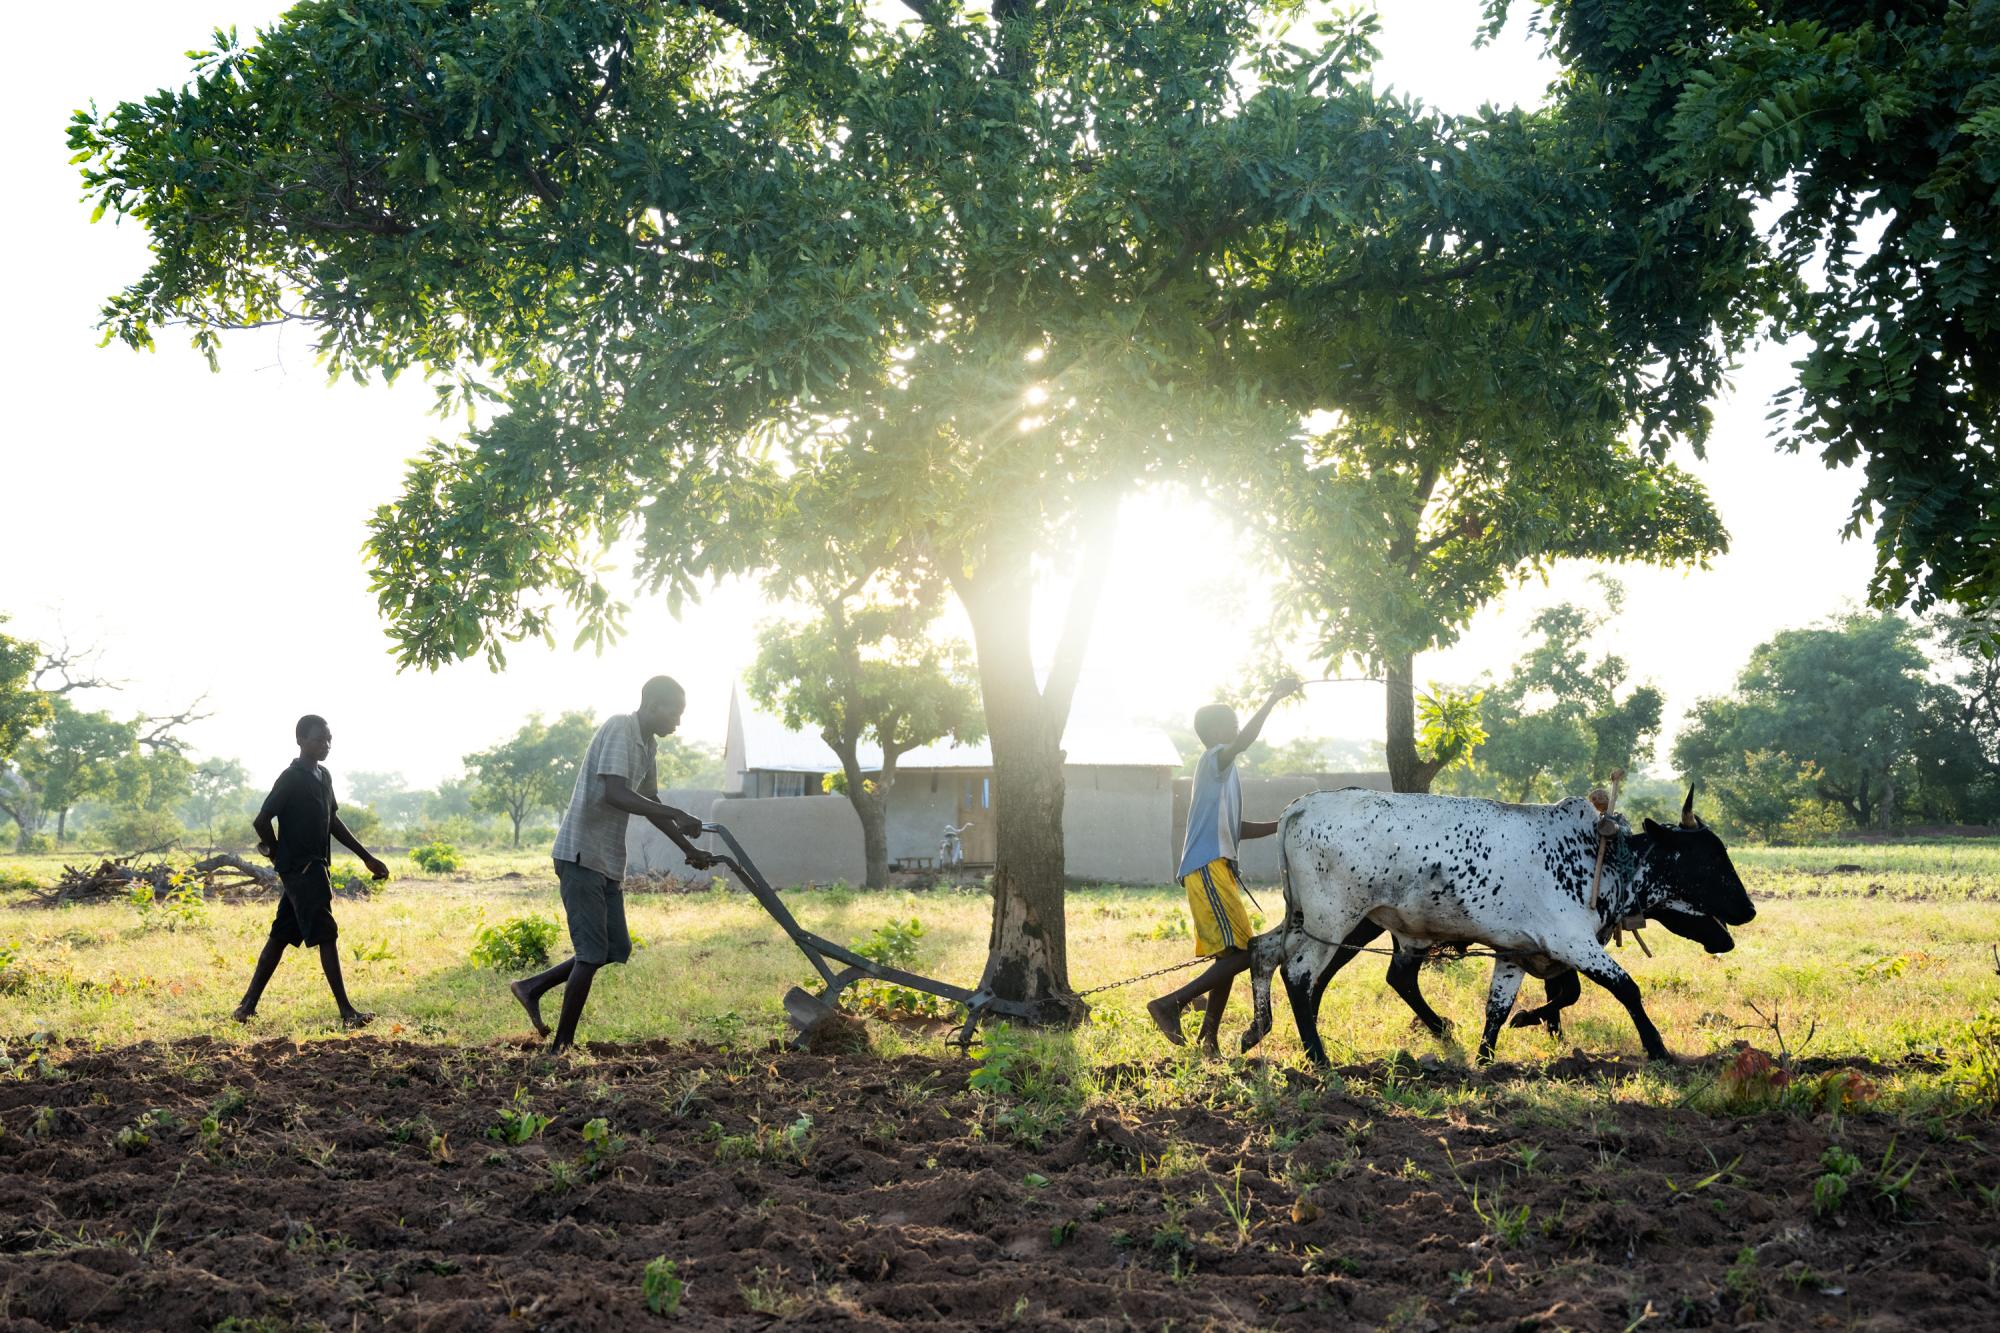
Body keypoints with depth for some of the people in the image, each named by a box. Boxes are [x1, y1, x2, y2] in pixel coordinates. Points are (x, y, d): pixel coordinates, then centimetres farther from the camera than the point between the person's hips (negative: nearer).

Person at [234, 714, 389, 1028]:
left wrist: (367, 858, 18)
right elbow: (261, 821, -16)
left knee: (281, 936, 12)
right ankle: (346, 1011, -11)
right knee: (327, 935, -11)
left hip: (314, 867, 9)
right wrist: (280, 854, -3)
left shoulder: (323, 777, 14)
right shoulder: (291, 779, -14)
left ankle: (248, 1005, 20)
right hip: (300, 869, -9)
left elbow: (333, 822, 21)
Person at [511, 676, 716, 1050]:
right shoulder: (619, 730, -14)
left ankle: (532, 987, 20)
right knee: (593, 951, -9)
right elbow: (614, 794, -27)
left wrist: (690, 850, 22)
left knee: (618, 949, 11)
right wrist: (677, 816, -26)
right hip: (581, 854, -10)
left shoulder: (646, 744, 16)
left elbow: (650, 805, 25)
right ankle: (562, 1046, -2)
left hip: (608, 861, 10)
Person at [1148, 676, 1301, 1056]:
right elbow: (1245, 740, -26)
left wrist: (1283, 824, 18)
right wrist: (1274, 698, -25)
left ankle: (1210, 1041, 10)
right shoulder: (1214, 761, -4)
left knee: (1230, 956, 9)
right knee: (1240, 953, -14)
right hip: (1208, 869, -10)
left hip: (1216, 869, 10)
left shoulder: (1222, 769, 24)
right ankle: (1170, 1004, -12)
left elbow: (1237, 829, 28)